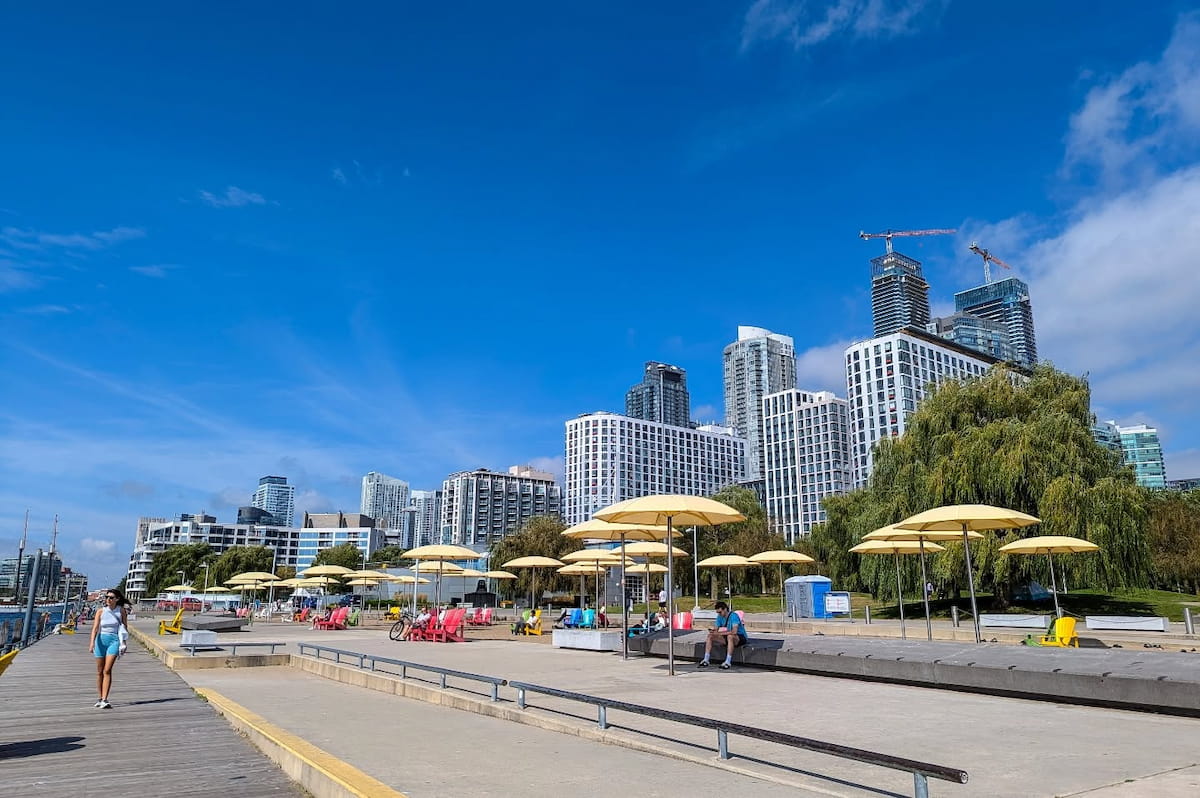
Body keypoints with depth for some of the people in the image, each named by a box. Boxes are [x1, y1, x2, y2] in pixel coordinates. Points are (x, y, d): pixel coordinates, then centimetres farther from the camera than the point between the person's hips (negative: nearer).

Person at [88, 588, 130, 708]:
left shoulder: (121, 611, 1)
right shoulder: (101, 612, 1)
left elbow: (125, 627, 10)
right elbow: (95, 628, -8)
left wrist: (123, 643, 11)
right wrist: (92, 642, -21)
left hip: (114, 640, -2)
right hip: (101, 640, 2)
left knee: (107, 670, -13)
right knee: (99, 672, 9)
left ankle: (104, 700, -16)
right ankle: (100, 698, 23)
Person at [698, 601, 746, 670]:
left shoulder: (733, 616, -23)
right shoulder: (720, 617, 1)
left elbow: (734, 631, -35)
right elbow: (715, 629, 2)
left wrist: (719, 633, -36)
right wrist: (713, 631, -23)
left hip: (740, 638, -7)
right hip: (727, 638, 7)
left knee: (730, 636, -40)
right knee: (710, 636, -7)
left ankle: (728, 662, -38)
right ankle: (706, 660, -10)